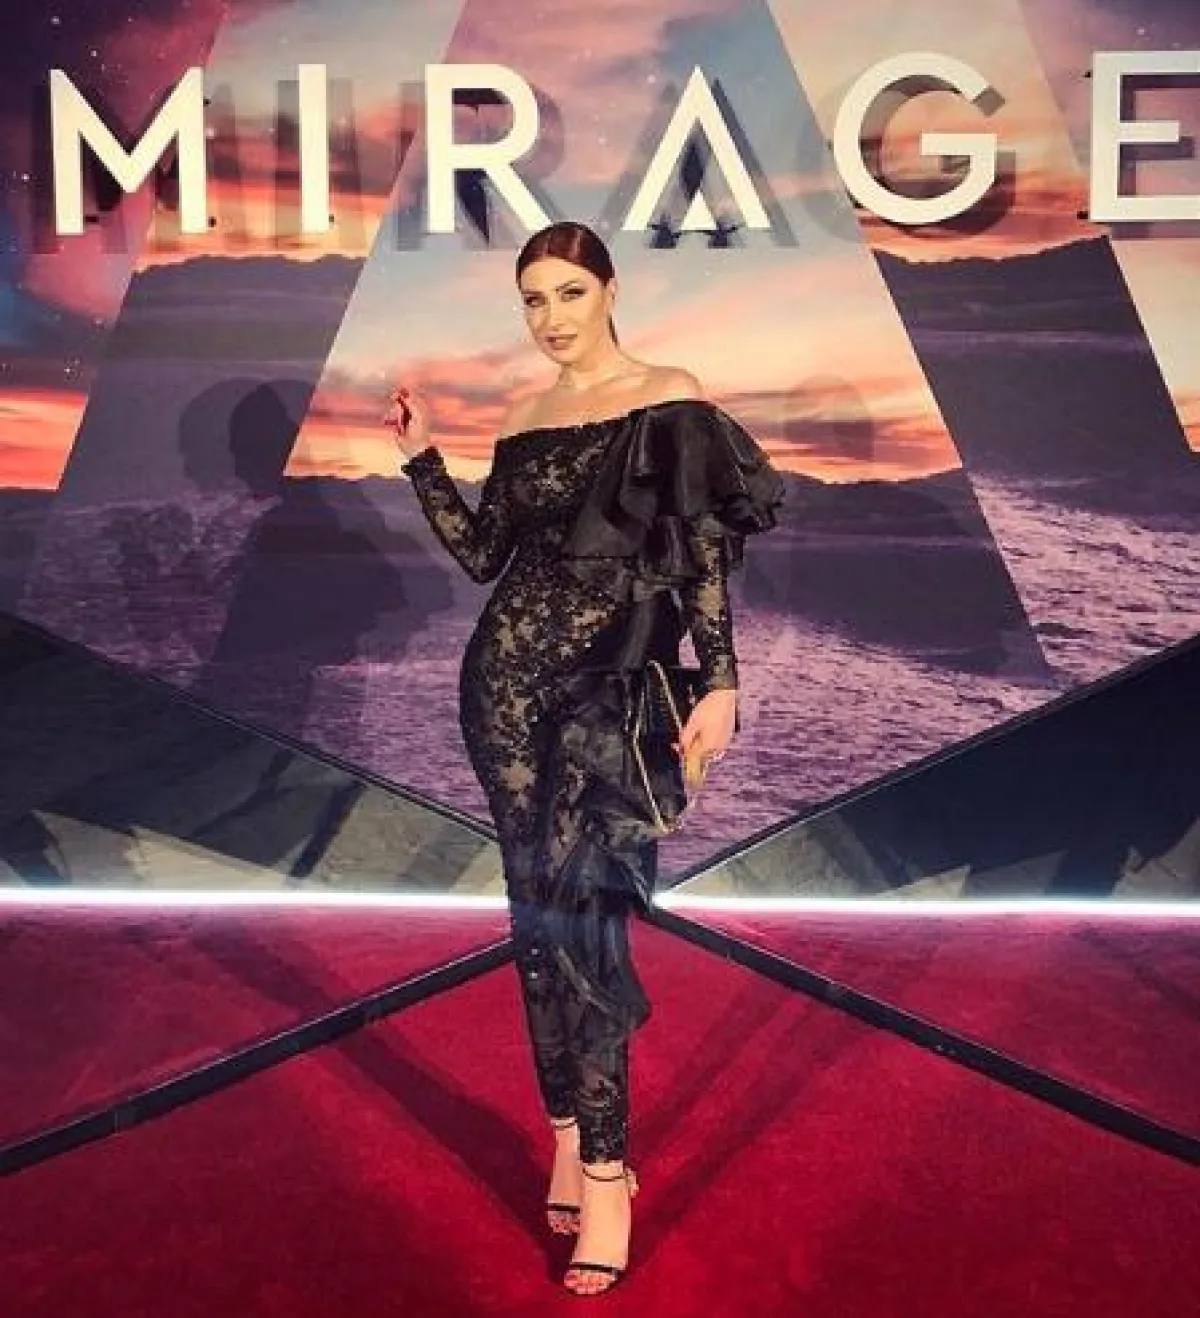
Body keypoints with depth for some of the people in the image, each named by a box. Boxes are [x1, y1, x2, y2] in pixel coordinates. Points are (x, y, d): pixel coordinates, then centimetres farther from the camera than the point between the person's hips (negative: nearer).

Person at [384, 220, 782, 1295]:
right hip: (511, 677, 5)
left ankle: (600, 1166, -2)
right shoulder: (526, 417, 14)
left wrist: (719, 682, -15)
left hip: (619, 682, -5)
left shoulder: (670, 399, -2)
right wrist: (421, 454, 9)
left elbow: (706, 551, -8)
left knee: (577, 909, -12)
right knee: (542, 913, 7)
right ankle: (576, 1141, 19)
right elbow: (482, 554, 13)